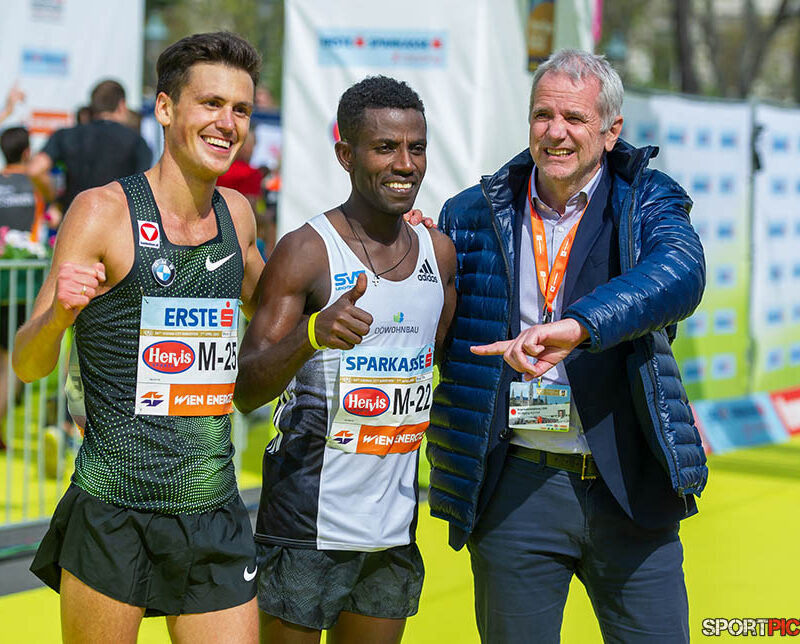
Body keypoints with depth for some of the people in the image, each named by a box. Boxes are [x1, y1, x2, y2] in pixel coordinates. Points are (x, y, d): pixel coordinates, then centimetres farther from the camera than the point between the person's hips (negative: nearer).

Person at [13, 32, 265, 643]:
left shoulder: (237, 214, 8)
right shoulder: (103, 210, -7)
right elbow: (29, 365, -7)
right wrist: (59, 312, -28)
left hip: (216, 513, 5)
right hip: (114, 516, -5)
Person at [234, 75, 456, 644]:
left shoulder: (439, 252, 7)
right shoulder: (306, 251, -10)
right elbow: (245, 392, -17)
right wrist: (312, 334, -33)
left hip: (396, 525, 6)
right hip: (310, 525, -5)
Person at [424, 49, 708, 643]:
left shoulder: (649, 201, 2)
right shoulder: (473, 216, 6)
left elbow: (679, 275, -20)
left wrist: (577, 326, -36)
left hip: (631, 485, 0)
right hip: (515, 490, 1)